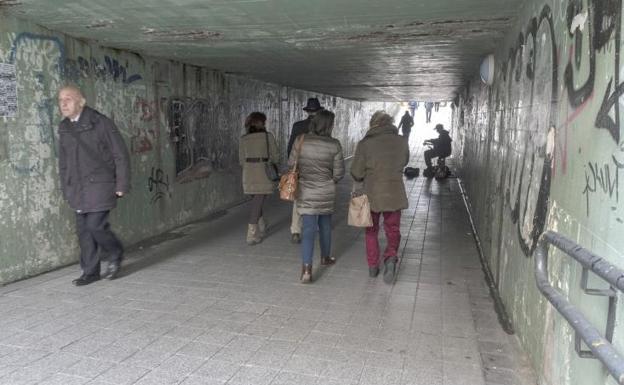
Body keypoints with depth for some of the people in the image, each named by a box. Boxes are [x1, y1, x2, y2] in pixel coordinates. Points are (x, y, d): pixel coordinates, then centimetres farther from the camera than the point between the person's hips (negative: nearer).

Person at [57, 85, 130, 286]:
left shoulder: (100, 123, -7)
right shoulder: (64, 128, 11)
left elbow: (120, 154, -7)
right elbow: (63, 161, 19)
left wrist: (121, 185, -10)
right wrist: (66, 189, 16)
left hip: (100, 185, -6)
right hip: (78, 189, 6)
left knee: (95, 224, -12)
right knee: (83, 230, 6)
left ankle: (115, 255, 16)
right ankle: (90, 272, 17)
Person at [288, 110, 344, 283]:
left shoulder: (301, 140, -8)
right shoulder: (334, 145, -9)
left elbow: (291, 164, 0)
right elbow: (339, 172, -5)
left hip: (305, 192, 0)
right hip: (326, 191, 0)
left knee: (309, 229, -1)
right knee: (325, 224, 22)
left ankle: (306, 269, -12)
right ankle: (325, 257, 40)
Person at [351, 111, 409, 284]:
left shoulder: (365, 144, -12)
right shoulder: (402, 142, -5)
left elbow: (356, 173, -8)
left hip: (371, 194, -1)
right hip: (394, 194, 1)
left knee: (371, 231, 18)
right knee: (393, 230, 15)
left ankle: (373, 266, 23)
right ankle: (391, 257, -9)